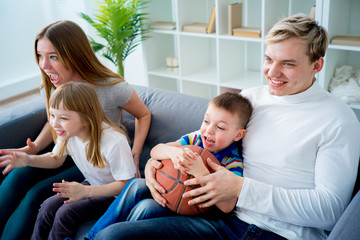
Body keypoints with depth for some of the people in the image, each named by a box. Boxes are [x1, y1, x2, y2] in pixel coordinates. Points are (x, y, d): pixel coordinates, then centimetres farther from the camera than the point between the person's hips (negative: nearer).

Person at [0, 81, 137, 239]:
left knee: (66, 213, -20)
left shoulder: (114, 141, -33)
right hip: (91, 184, 6)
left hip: (115, 192, -6)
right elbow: (57, 159, 10)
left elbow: (126, 183, -25)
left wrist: (86, 192, -34)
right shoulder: (67, 132, -12)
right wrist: (29, 160, -10)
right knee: (48, 206, -10)